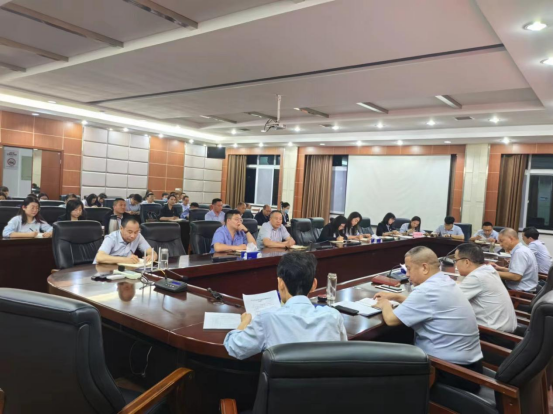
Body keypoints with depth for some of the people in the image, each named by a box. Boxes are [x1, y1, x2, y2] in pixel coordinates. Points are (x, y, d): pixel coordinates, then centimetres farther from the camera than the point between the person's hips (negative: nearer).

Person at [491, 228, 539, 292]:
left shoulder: (520, 252, -18)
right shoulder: (522, 249, 12)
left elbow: (516, 276, -24)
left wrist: (496, 273, -15)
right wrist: (500, 268, 12)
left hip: (520, 292, -9)